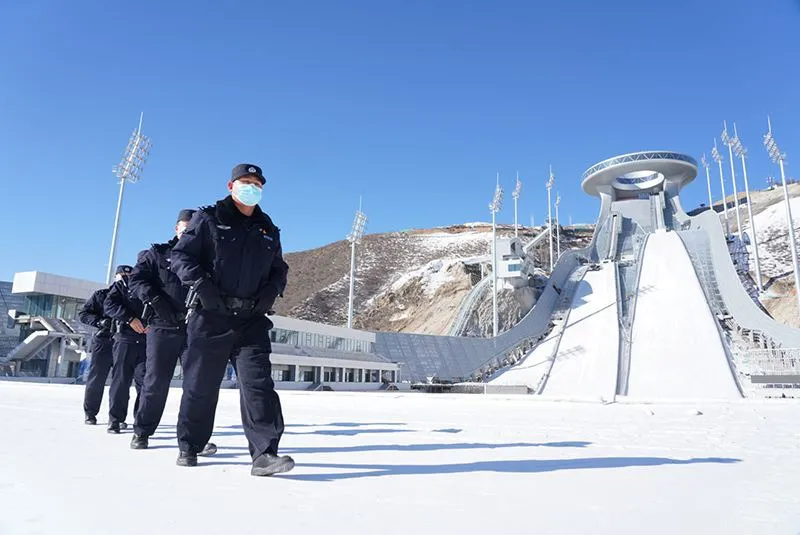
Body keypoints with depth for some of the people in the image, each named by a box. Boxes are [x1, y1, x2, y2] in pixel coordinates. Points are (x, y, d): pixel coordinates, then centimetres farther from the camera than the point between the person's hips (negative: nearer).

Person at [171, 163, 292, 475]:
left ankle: (264, 453, -11)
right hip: (210, 316, -2)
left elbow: (279, 269, 22)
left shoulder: (268, 230, 16)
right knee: (200, 384, 8)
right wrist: (203, 285, -16)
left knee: (258, 381, -9)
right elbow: (181, 255, -1)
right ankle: (189, 447, 27)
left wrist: (271, 290, 1)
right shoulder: (208, 219, 4)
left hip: (252, 320, 3)